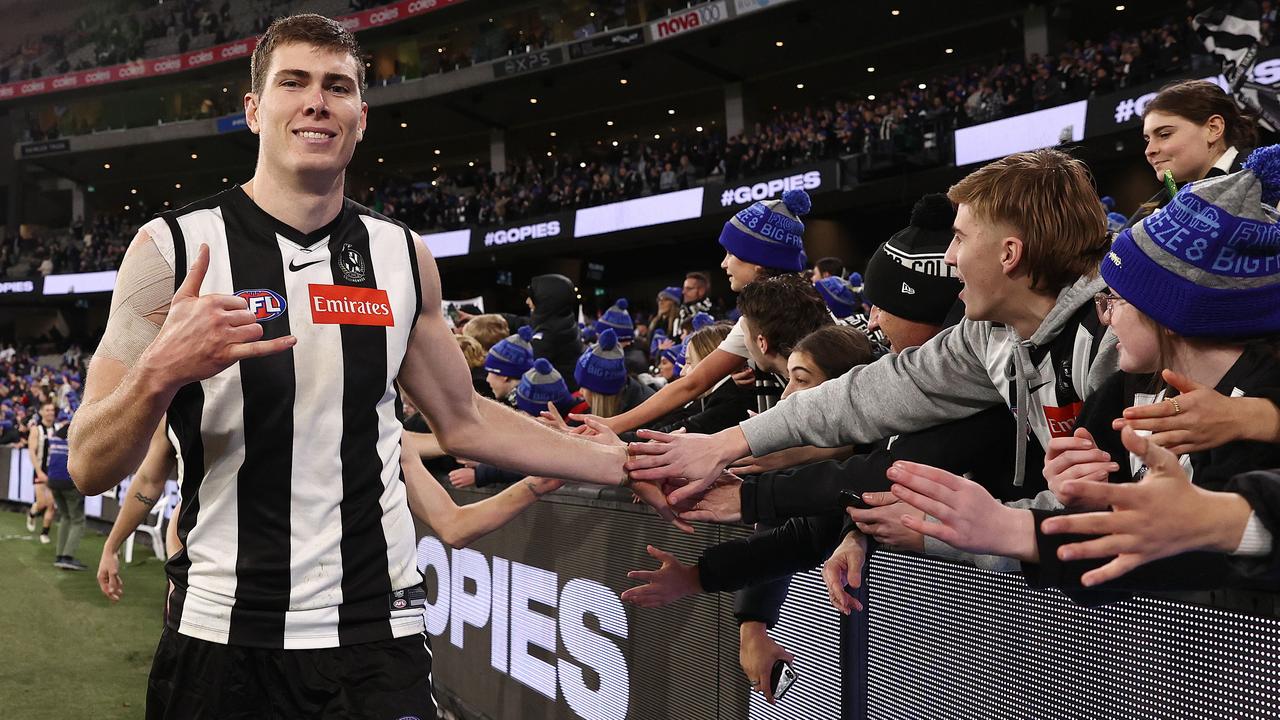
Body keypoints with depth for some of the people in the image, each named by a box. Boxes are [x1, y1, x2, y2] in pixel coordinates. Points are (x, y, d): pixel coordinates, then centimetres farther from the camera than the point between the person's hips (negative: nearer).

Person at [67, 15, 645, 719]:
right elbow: (90, 468, -6)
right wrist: (161, 371, -26)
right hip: (221, 635, -1)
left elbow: (463, 421, 13)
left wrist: (626, 463, 8)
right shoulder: (173, 247, -6)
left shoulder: (401, 256, 3)